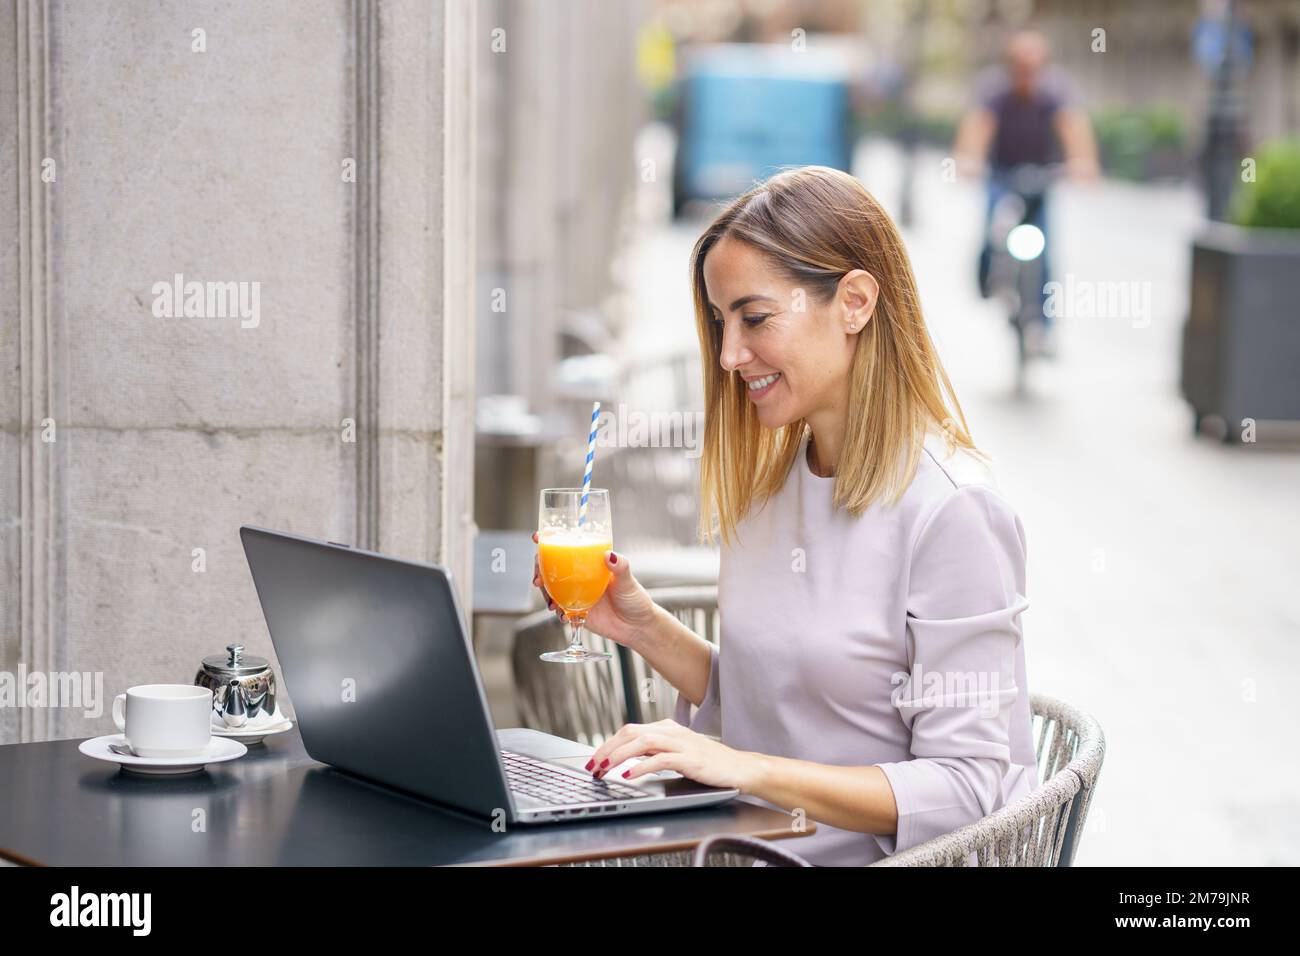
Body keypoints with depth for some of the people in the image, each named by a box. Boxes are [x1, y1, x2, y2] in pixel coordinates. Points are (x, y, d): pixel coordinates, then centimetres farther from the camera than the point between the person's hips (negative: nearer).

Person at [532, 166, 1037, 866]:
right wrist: (644, 629, 5)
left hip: (866, 859, -7)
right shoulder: (767, 485, 10)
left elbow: (965, 791, -17)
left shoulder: (951, 511, -15)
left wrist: (748, 769, -23)